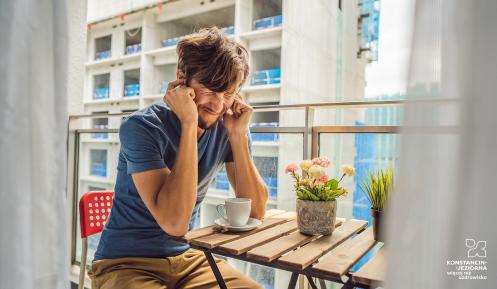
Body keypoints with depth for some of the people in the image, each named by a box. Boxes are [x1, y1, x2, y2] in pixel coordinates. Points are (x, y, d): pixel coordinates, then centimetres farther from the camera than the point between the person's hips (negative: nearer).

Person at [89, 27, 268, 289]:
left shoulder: (228, 128, -5)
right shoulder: (140, 127, -18)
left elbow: (256, 212, -8)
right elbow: (174, 222, -28)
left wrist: (238, 135, -17)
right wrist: (189, 123, -28)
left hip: (189, 257, 3)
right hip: (125, 263, -2)